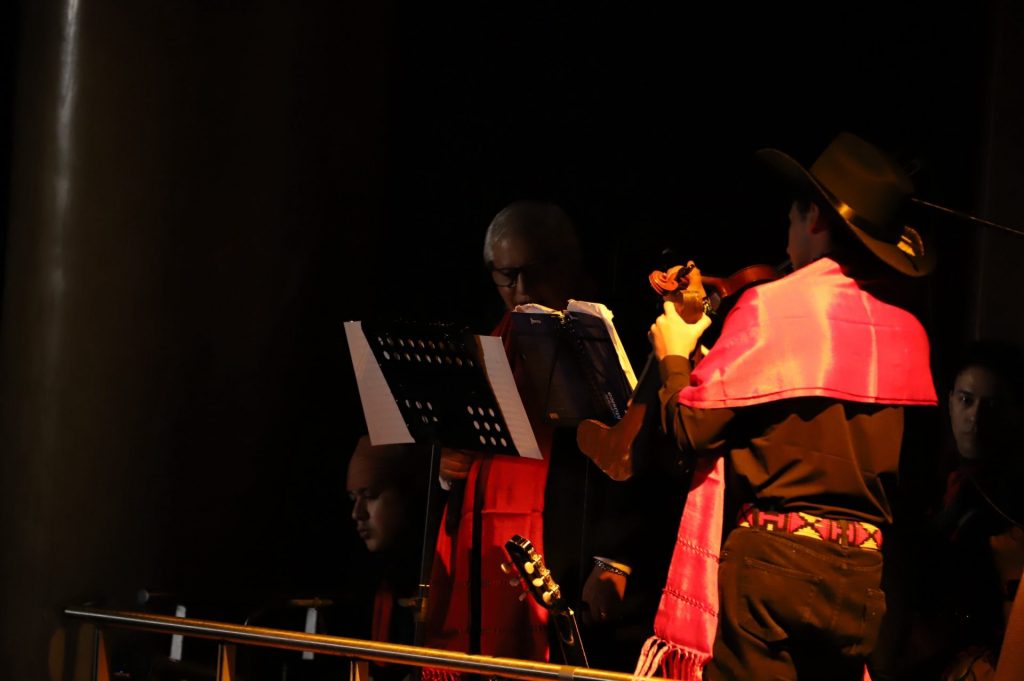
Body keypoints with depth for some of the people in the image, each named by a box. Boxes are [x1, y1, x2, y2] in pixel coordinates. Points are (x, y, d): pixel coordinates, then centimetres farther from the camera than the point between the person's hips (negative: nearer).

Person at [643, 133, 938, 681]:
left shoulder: (772, 306, -10)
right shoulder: (905, 328, 6)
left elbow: (693, 429, -11)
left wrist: (674, 358, 10)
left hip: (770, 559, -5)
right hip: (860, 573, 6)